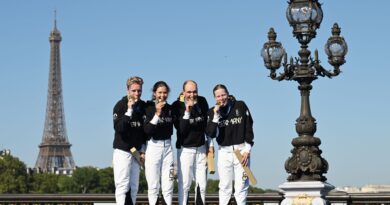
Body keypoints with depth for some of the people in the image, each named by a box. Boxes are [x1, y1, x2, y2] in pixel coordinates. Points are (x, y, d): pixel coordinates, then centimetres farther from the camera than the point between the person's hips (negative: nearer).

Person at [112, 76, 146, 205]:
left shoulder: (143, 106, 7)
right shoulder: (120, 105, -8)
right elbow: (118, 128, -21)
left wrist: (143, 149, 9)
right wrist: (129, 110, -24)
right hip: (122, 151, -5)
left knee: (134, 186, 6)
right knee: (122, 185, -8)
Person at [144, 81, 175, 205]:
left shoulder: (170, 108, 7)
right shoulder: (148, 108, -6)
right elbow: (147, 130, -16)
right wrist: (157, 114, -22)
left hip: (167, 146, 4)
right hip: (153, 146, -4)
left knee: (168, 185, 4)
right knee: (153, 185, -1)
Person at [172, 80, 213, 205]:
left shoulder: (202, 102, 3)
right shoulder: (177, 106, -10)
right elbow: (180, 129, -18)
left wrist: (210, 144, 13)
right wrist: (187, 111, -25)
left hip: (201, 147, 4)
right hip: (185, 149, -4)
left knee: (202, 183, 7)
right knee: (185, 183, -7)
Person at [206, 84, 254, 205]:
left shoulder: (240, 106, -1)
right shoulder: (212, 112, 3)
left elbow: (249, 128, 1)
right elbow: (211, 134, -8)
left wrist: (247, 150, -4)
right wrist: (216, 115, -17)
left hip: (241, 150, -2)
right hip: (224, 151, 2)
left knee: (241, 185, -3)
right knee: (224, 186, 5)